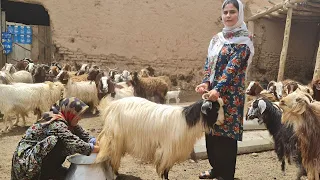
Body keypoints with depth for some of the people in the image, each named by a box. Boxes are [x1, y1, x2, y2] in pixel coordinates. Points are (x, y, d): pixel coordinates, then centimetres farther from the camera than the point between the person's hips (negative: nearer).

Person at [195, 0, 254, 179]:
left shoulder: (244, 40, -8)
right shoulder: (217, 38, 12)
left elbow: (233, 67, -19)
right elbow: (209, 63, 6)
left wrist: (218, 89, -29)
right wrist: (206, 83, -11)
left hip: (230, 94, -7)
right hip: (212, 90, 7)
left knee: (226, 134, 1)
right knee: (211, 131, 14)